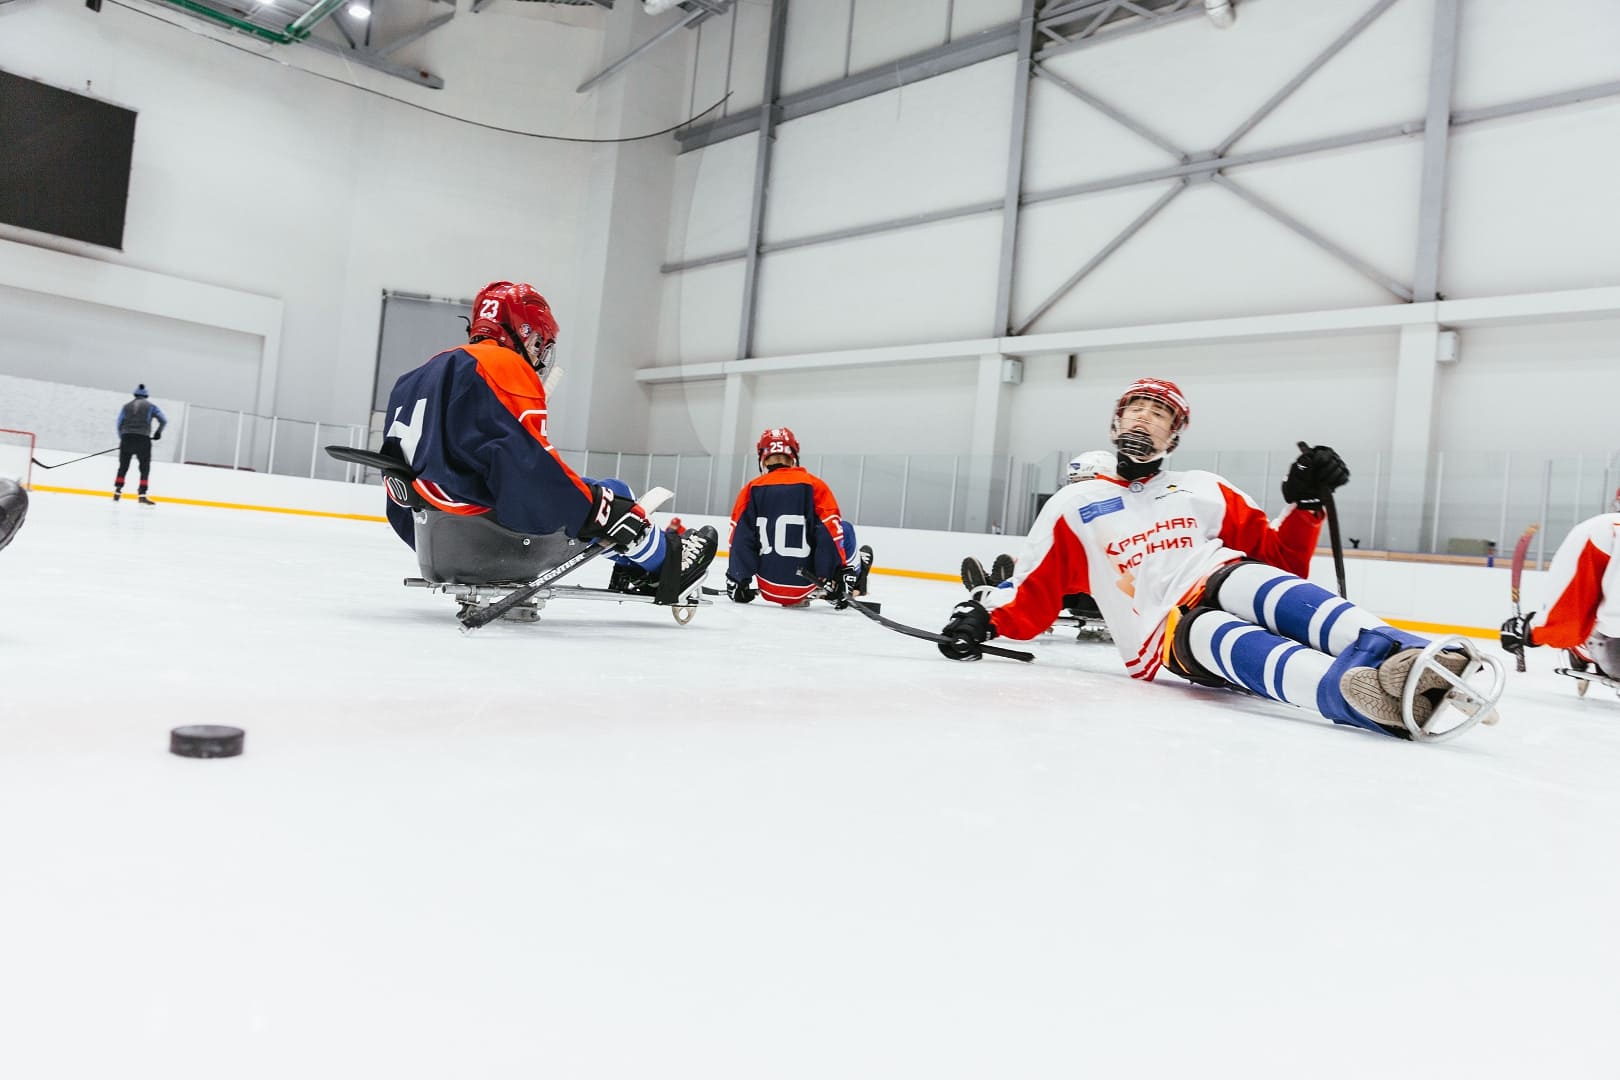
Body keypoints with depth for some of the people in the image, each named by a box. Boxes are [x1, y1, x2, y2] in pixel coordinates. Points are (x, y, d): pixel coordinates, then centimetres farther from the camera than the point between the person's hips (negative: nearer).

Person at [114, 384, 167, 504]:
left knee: (123, 466, 15)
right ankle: (142, 495, -4)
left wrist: (122, 439, 16)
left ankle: (117, 491, 9)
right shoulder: (150, 406, 10)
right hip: (143, 439, -2)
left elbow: (119, 424, 9)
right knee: (145, 468, 4)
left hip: (126, 437, 2)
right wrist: (158, 432, 21)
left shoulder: (126, 405, 15)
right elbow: (164, 420, 4)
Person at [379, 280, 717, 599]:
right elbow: (528, 461, -23)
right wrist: (597, 506, -16)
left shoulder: (427, 372, 18)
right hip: (488, 514, -10)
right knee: (611, 497, 5)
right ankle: (663, 569, 22)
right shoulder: (505, 366, -11)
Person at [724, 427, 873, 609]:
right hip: (806, 585, -3)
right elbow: (832, 532, -11)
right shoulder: (813, 485, -5)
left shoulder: (751, 489, 0)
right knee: (845, 530, 18)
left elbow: (740, 538, -2)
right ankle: (854, 587, 25)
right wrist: (843, 574, -7)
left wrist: (738, 582, 4)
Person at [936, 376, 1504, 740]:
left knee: (1264, 586, -34)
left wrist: (1305, 505, 2)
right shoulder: (1075, 506, 19)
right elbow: (1036, 594, 18)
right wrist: (987, 621, 2)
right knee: (1230, 642, -38)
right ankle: (1362, 691, -67)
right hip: (1168, 635, -2)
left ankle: (1397, 659, -59)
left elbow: (1278, 557, 19)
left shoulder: (1203, 492, 24)